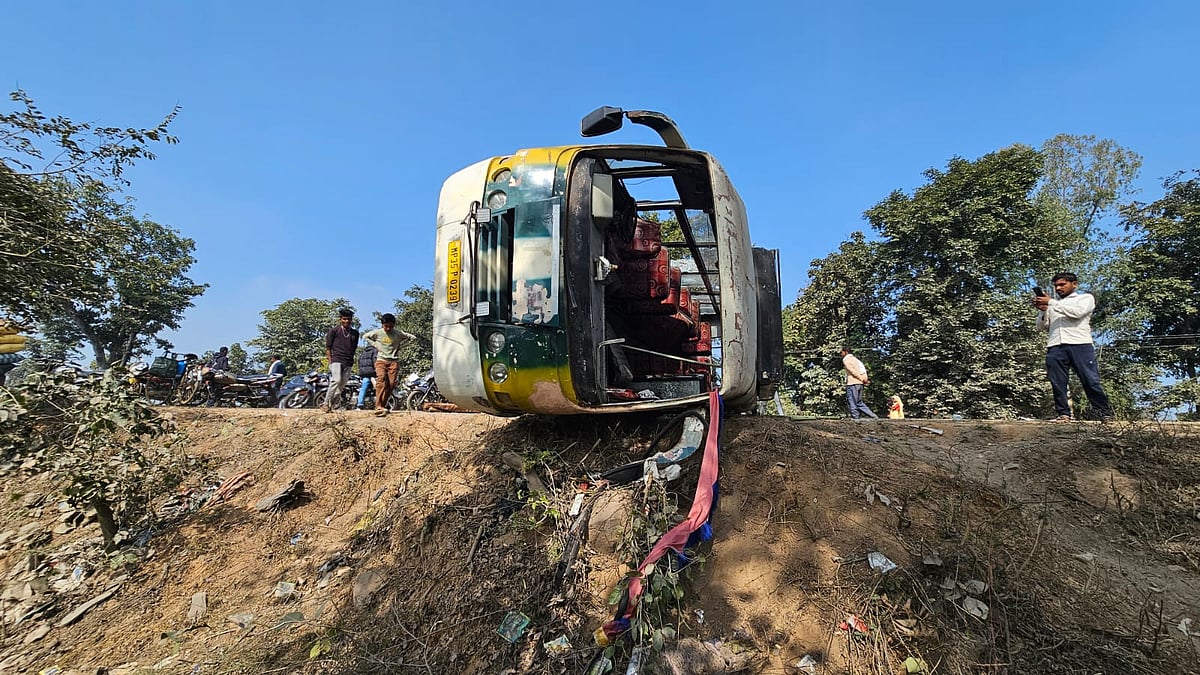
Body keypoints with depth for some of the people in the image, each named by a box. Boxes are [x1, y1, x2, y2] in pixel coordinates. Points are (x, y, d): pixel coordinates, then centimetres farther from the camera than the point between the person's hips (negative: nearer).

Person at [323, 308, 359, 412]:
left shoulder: (355, 333, 16)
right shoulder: (334, 330, 4)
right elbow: (328, 347, 3)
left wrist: (351, 359, 14)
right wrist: (330, 360, -4)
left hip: (348, 362, 5)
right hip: (336, 359, -5)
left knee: (342, 384, 4)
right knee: (336, 380, -20)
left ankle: (335, 404, 14)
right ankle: (326, 403, -15)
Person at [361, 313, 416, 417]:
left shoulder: (398, 334, 3)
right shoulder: (377, 333, 4)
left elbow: (412, 337, 10)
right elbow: (365, 336, 20)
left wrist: (400, 345, 4)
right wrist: (375, 344, 6)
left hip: (394, 361, 1)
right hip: (381, 360, -1)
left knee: (391, 384, -9)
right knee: (381, 379, -23)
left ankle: (383, 405, 3)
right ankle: (379, 406, -33)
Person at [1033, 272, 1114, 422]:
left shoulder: (1086, 297, 18)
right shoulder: (1051, 304, 27)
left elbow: (1077, 312, -4)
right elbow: (1042, 327, 19)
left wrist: (1051, 302, -6)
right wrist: (1042, 310, 3)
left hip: (1079, 344, -3)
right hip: (1055, 347, 3)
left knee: (1091, 381, -7)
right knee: (1058, 384, -5)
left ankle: (1106, 414, 1)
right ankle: (1063, 414, -4)